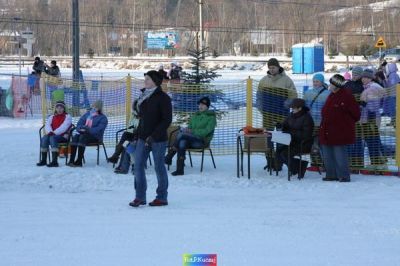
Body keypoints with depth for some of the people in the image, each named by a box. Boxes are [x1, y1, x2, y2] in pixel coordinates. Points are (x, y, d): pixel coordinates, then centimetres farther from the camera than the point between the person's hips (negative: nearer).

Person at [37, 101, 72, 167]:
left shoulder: (67, 116, 5)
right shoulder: (52, 117, 22)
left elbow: (64, 127, -10)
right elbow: (47, 125, 6)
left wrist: (54, 133, -21)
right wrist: (50, 132, -18)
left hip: (63, 136, -5)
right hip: (52, 134, 5)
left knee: (52, 138, -36)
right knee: (44, 138, -28)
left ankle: (54, 161, -45)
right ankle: (43, 160, -27)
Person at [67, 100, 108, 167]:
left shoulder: (103, 118, 2)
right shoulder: (87, 114, 18)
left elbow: (99, 130, -13)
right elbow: (79, 123, 14)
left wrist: (88, 130, -25)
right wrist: (81, 129, -9)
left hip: (95, 137, -5)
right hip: (83, 133, 5)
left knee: (83, 137, -36)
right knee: (75, 137, -29)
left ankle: (79, 161, -40)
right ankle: (71, 160, -37)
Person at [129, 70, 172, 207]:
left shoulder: (163, 98, -10)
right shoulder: (143, 97, 13)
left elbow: (167, 120, -14)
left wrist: (153, 136, -19)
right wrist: (138, 135, 13)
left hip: (158, 139, -7)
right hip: (143, 138, 7)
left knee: (159, 167, 2)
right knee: (138, 165, 0)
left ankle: (162, 197, 13)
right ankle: (140, 197, 6)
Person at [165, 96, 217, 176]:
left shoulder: (211, 117, 2)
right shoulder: (195, 116, 21)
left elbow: (206, 131, -11)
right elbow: (190, 127, 18)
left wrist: (192, 131, -21)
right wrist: (187, 130, -8)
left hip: (202, 141, -5)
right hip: (192, 140, 5)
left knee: (181, 134, -30)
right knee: (182, 142, -33)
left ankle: (169, 156, -26)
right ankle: (180, 169, -41)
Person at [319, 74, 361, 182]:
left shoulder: (346, 96, -13)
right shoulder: (332, 96, 13)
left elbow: (355, 113, -9)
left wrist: (347, 123, 3)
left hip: (340, 132, -9)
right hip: (328, 132, 9)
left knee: (340, 155, -7)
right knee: (327, 154, 12)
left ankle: (344, 176, 2)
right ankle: (331, 174, 21)